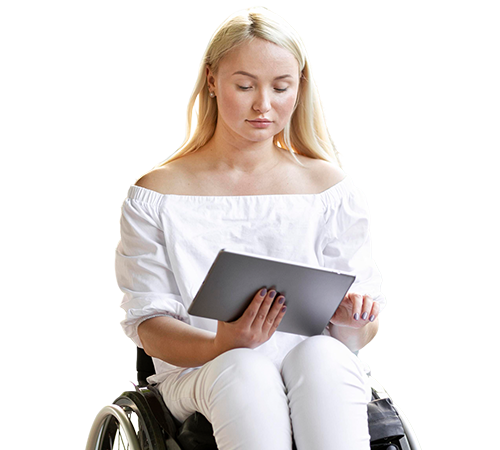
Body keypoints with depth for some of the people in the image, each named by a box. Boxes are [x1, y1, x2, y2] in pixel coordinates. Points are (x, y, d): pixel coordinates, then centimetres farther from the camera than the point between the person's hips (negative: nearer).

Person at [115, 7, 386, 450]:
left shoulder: (329, 187, 10)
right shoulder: (157, 196, 6)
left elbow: (359, 336, 9)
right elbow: (148, 323, 1)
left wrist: (352, 323, -17)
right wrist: (221, 346, -20)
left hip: (318, 378, 1)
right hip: (198, 374, -1)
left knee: (323, 355, -34)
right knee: (245, 369, -36)